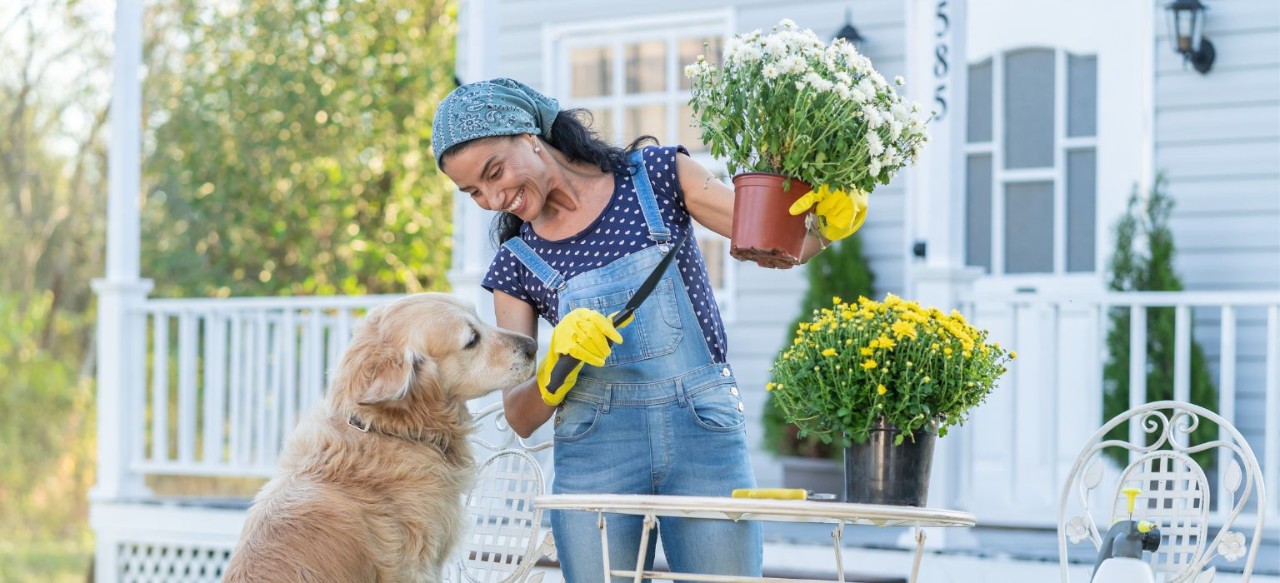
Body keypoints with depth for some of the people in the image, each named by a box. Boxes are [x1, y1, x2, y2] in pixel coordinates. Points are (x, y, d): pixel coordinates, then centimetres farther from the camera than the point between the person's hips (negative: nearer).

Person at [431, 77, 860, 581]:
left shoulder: (656, 174, 3)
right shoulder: (516, 264, 7)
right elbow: (520, 418, 4)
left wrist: (827, 219, -20)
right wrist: (558, 359, -16)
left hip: (705, 431, -1)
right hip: (595, 450, 1)